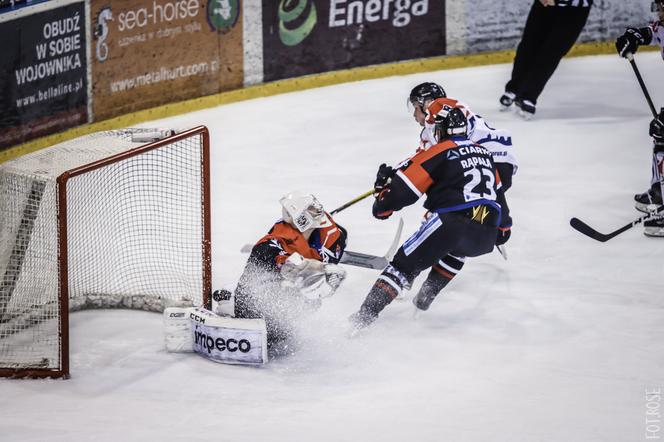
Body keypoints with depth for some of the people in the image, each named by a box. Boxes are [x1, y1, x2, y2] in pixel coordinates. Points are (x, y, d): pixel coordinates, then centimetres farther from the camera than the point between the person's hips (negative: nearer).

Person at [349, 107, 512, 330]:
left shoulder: (438, 153, 5)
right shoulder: (484, 153, 25)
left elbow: (405, 187, 0)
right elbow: (498, 192, 36)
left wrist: (382, 207, 17)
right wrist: (503, 225, 51)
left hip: (451, 223, -6)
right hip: (485, 238, 6)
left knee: (404, 264, -2)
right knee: (455, 248, 40)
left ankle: (364, 316, -17)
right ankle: (426, 297, 30)